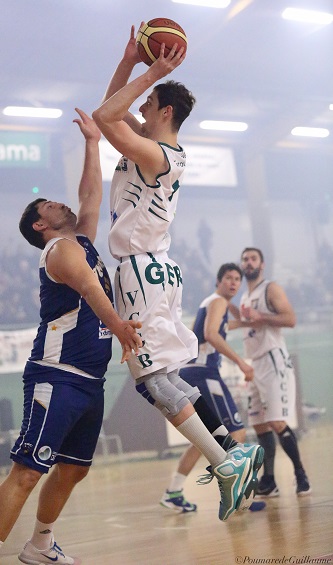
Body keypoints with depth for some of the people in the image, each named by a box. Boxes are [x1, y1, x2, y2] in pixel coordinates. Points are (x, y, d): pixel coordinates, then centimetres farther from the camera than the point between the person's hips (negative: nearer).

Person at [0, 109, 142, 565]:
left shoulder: (81, 242, 17)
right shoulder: (62, 249, -10)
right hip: (56, 378, -9)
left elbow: (91, 195, 25)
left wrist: (92, 142, 24)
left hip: (90, 381, 9)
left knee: (71, 470, 16)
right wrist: (116, 323, -49)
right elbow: (87, 283, -31)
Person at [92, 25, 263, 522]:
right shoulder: (158, 146, 14)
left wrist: (151, 74, -16)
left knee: (156, 379, -11)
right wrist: (129, 62, 15)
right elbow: (112, 110, 25)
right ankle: (229, 449, 16)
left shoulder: (158, 157, -15)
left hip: (142, 271, -10)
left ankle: (226, 463, -12)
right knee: (166, 374, 13)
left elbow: (103, 116, -22)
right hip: (155, 269, 10)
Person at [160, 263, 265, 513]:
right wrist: (240, 361, -27)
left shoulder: (209, 303, 23)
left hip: (190, 373, 11)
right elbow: (211, 335, -23)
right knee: (237, 433, -9)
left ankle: (174, 493, 20)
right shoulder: (218, 301, -6)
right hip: (204, 373, -10)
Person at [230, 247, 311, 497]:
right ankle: (268, 482, 12)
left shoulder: (271, 289, -5)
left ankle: (301, 474, -1)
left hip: (274, 360, -9)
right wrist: (231, 308, 20)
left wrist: (260, 316, -24)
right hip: (255, 364, 9)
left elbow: (290, 319, -16)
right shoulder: (245, 297, 20)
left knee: (277, 423, -14)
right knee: (260, 426, 7)